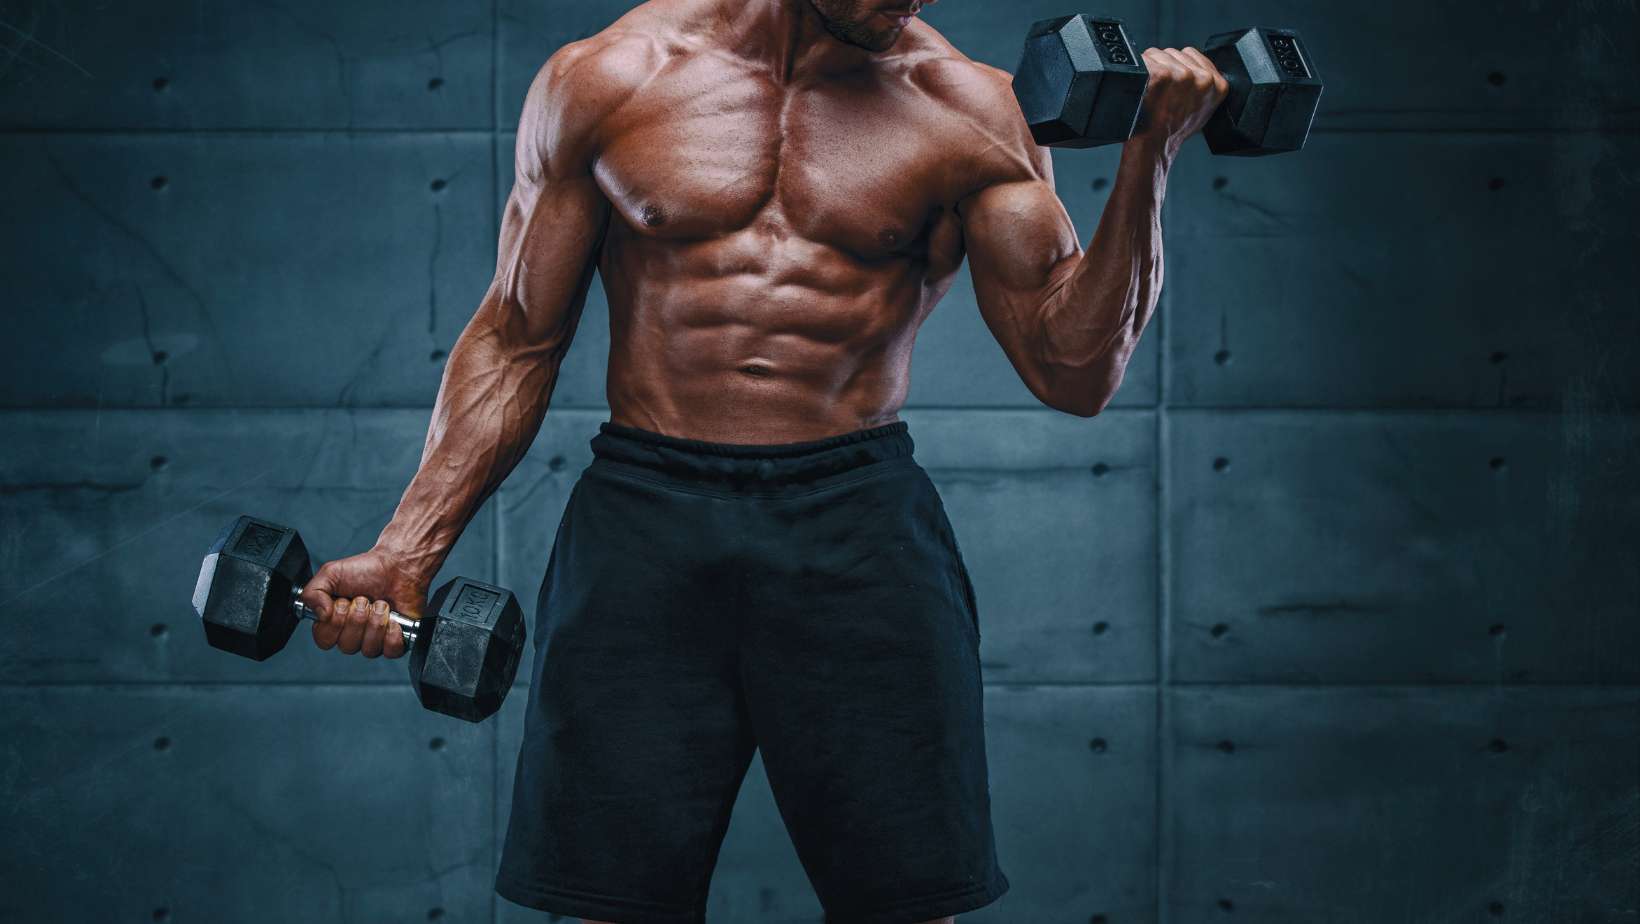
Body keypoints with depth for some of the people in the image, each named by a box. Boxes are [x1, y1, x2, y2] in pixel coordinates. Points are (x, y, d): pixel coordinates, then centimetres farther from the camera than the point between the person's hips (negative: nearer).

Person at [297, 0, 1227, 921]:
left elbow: (1074, 370, 0)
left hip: (861, 528, 0)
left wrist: (1149, 159, -11)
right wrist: (409, 552, 2)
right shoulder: (606, 77, 4)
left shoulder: (970, 109, 3)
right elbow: (516, 339, 9)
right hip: (644, 516, 0)